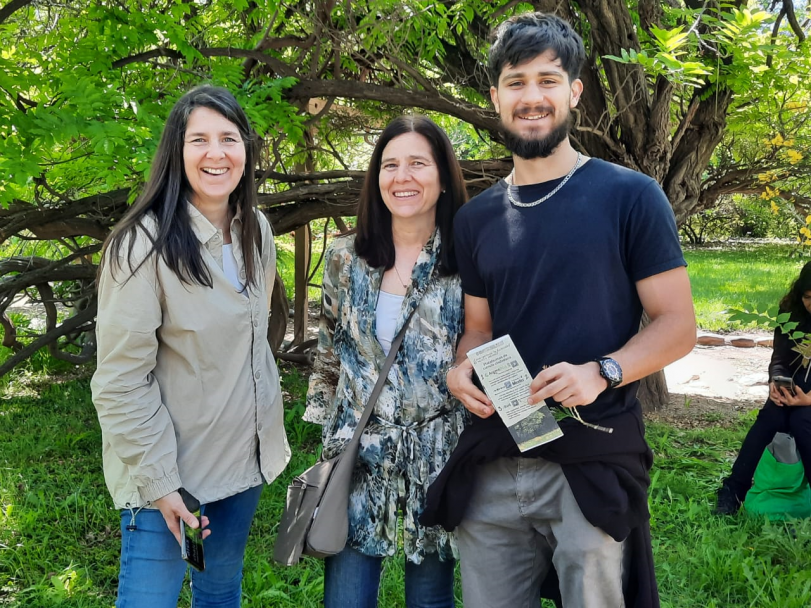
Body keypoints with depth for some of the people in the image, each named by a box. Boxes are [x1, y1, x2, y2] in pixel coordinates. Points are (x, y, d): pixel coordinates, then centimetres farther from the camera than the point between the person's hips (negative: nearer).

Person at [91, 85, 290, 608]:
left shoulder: (257, 232, 2)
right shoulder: (145, 244, -19)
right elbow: (121, 382, -19)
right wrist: (158, 481, -20)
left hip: (245, 462, 6)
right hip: (169, 472, -6)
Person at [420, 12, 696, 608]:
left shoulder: (629, 196, -3)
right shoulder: (477, 218, 11)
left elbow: (677, 324, -4)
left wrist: (601, 371, -21)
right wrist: (461, 370, -3)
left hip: (594, 466, -4)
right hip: (491, 466, 4)